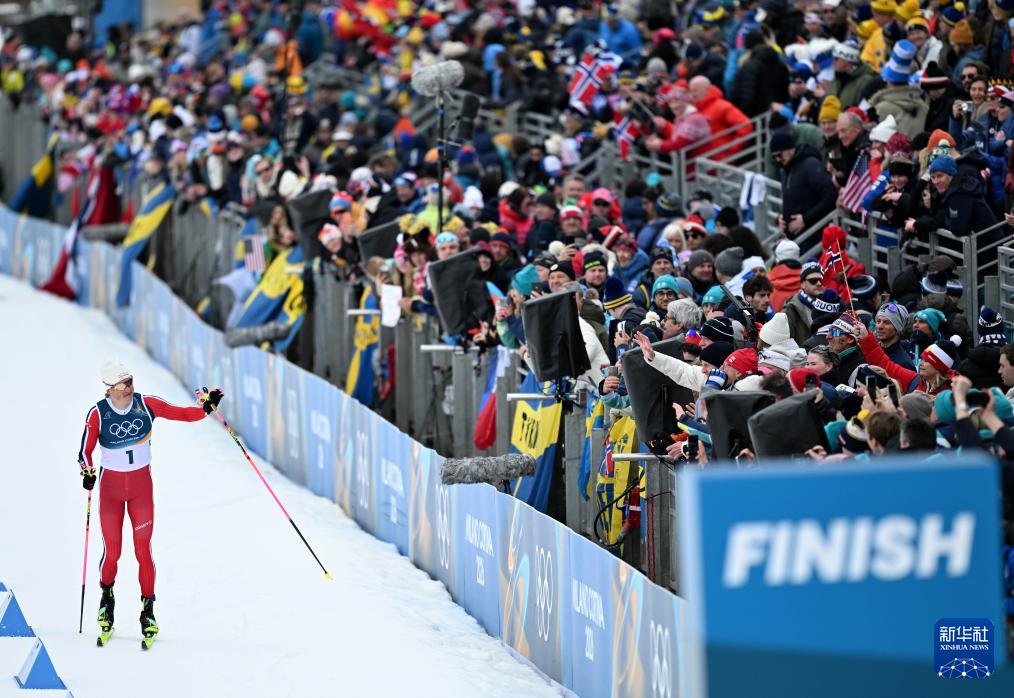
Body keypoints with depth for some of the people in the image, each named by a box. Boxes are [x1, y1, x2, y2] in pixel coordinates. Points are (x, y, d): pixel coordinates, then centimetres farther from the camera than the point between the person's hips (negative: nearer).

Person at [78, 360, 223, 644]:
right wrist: (87, 472, -21)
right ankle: (107, 596, 28)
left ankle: (148, 609, 11)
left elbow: (182, 414, -5)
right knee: (112, 550, 0)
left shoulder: (146, 405, -8)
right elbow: (85, 451, -4)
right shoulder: (98, 414, -12)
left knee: (143, 549, -2)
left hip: (141, 483, 1)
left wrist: (206, 408, -23)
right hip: (110, 485, -1)